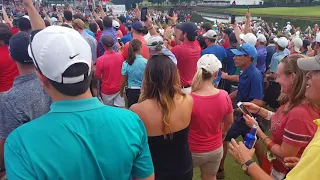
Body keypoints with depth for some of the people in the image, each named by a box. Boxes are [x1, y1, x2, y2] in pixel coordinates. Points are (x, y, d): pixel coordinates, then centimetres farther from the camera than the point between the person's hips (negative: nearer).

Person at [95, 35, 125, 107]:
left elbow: (97, 76, -12)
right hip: (119, 88, 2)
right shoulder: (120, 56, -9)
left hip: (107, 90, -2)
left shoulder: (100, 60, -21)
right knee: (121, 108, 8)